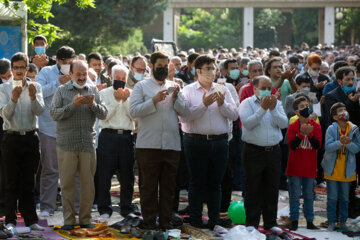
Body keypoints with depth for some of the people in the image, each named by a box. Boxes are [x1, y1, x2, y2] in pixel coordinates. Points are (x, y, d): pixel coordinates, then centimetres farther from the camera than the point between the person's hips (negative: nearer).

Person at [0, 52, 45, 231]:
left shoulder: (35, 87, 7)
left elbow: (39, 111, -7)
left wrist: (33, 97, -27)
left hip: (30, 137, 1)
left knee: (29, 182, 5)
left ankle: (30, 219, 9)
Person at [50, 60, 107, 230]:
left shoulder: (93, 90, 12)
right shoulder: (62, 91, 5)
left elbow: (103, 114, 6)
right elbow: (54, 114, -6)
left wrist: (93, 104, -12)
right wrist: (73, 105, -17)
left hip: (88, 144, 2)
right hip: (66, 144, -2)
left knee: (88, 183, 3)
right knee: (67, 184, 1)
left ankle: (85, 219, 12)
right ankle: (68, 220, 8)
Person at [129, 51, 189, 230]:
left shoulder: (173, 87, 16)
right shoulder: (141, 86, 5)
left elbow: (185, 112, 8)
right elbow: (133, 111, -8)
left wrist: (176, 98, -7)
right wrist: (154, 100, -14)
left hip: (172, 145, 3)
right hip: (148, 145, -3)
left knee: (168, 185, 7)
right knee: (149, 186, 1)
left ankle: (165, 221, 14)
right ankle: (149, 222, 8)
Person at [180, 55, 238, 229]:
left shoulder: (223, 90, 11)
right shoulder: (188, 91, 2)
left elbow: (234, 115, 3)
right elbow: (184, 116, -12)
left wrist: (222, 104, -13)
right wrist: (204, 105, -18)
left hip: (220, 141, 3)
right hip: (196, 141, -3)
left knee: (215, 183, 8)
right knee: (197, 182, 2)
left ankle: (215, 221, 15)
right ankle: (195, 221, 8)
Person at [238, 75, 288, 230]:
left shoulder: (277, 103, 12)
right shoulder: (247, 103, 0)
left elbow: (284, 123, -1)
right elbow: (248, 123, -16)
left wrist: (273, 110, -14)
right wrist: (262, 109, -19)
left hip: (274, 151, 4)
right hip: (254, 151, -4)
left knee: (272, 188, 8)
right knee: (253, 189, 0)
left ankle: (270, 223, 17)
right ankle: (252, 224, 6)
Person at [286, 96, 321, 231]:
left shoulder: (316, 126, 2)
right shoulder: (293, 126, -3)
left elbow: (318, 145, -6)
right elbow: (292, 145, -13)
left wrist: (310, 134, -20)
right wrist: (301, 134, -24)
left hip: (310, 168, 2)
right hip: (295, 168, -2)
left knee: (309, 195, 9)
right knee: (295, 195, 1)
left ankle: (309, 222, 15)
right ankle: (294, 221, 7)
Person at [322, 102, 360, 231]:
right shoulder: (331, 129, -8)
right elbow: (328, 147, -15)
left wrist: (348, 143, -23)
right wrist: (340, 142, -30)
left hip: (347, 170, 2)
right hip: (332, 169, -2)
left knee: (345, 198, 11)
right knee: (332, 198, 4)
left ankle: (343, 222, 22)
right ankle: (331, 222, 12)